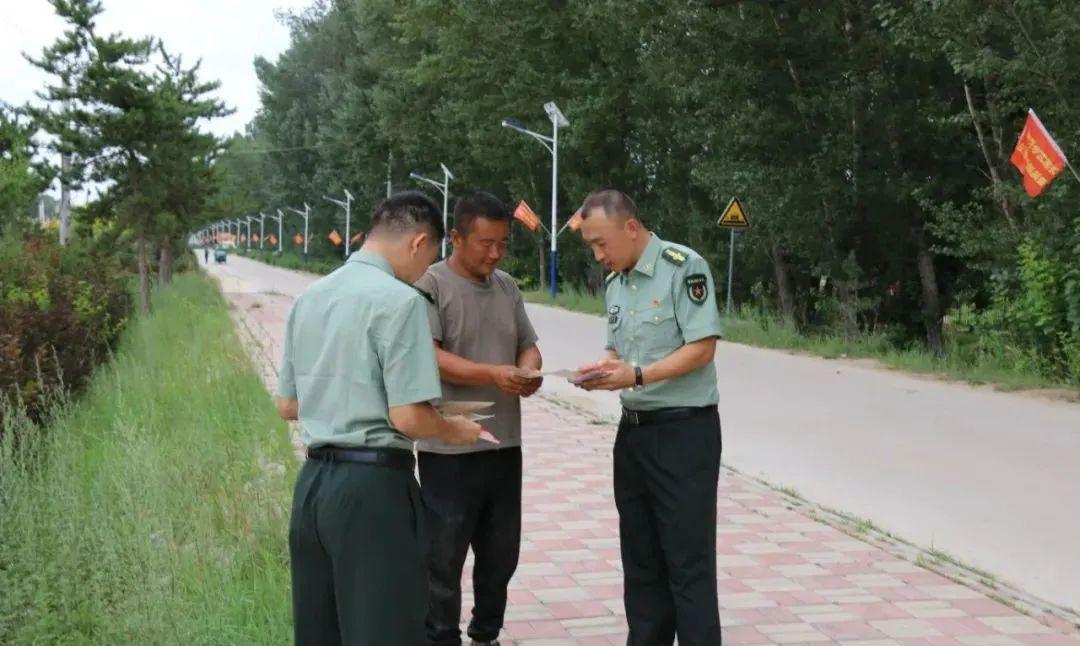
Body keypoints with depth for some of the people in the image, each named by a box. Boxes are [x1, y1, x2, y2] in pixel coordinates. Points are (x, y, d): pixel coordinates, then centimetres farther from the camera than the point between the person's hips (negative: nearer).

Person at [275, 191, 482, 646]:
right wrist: (454, 431, 2)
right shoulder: (399, 299, -13)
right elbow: (408, 418, -17)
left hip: (313, 480, 8)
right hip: (374, 485, -8)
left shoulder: (309, 297, 10)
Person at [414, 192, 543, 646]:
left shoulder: (507, 287, 12)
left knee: (501, 555, 17)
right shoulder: (431, 285, -9)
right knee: (444, 559, 3)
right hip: (450, 449, -7)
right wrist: (493, 375, -27)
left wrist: (529, 370, -5)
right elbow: (428, 357, -18)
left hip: (504, 444, 7)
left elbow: (528, 346, 18)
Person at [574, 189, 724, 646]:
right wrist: (602, 372, -4)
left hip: (684, 430, -8)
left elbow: (702, 348, -17)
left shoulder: (684, 267, -13)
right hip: (633, 430, 8)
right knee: (640, 555, 14)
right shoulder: (615, 282, 11)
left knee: (689, 561, -4)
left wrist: (636, 376, -25)